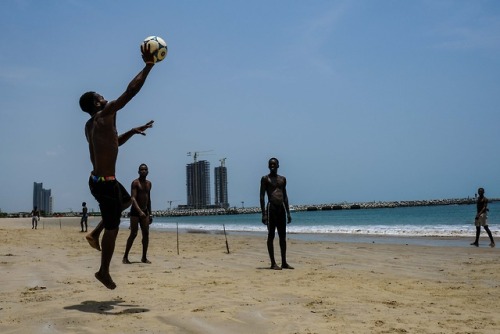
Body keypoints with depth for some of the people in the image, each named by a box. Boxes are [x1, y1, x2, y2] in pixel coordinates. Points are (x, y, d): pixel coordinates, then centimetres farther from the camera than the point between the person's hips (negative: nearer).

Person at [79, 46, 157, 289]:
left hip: (97, 179, 9)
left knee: (125, 201, 32)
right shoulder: (105, 115, -13)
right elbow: (131, 90, -17)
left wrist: (133, 131, 25)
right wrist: (149, 65, -10)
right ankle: (104, 272, 15)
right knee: (112, 227, 2)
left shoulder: (91, 125, 13)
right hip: (105, 182, -9)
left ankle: (95, 233, 24)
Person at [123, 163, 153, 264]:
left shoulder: (149, 183, 13)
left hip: (145, 211, 6)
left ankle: (144, 257, 7)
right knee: (133, 234, -8)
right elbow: (133, 198, -18)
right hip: (135, 211, -6)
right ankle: (125, 257, -1)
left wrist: (150, 214, 16)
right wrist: (140, 211, -31)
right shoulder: (135, 183, -8)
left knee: (146, 234, 1)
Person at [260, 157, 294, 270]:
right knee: (271, 236, -2)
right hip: (271, 208, -5)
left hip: (281, 208, 5)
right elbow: (262, 196, -5)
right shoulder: (265, 179, 0)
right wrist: (263, 214, -13)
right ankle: (273, 263, 1)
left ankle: (284, 262, 13)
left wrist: (288, 213, 12)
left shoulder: (282, 179, 15)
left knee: (283, 236, 7)